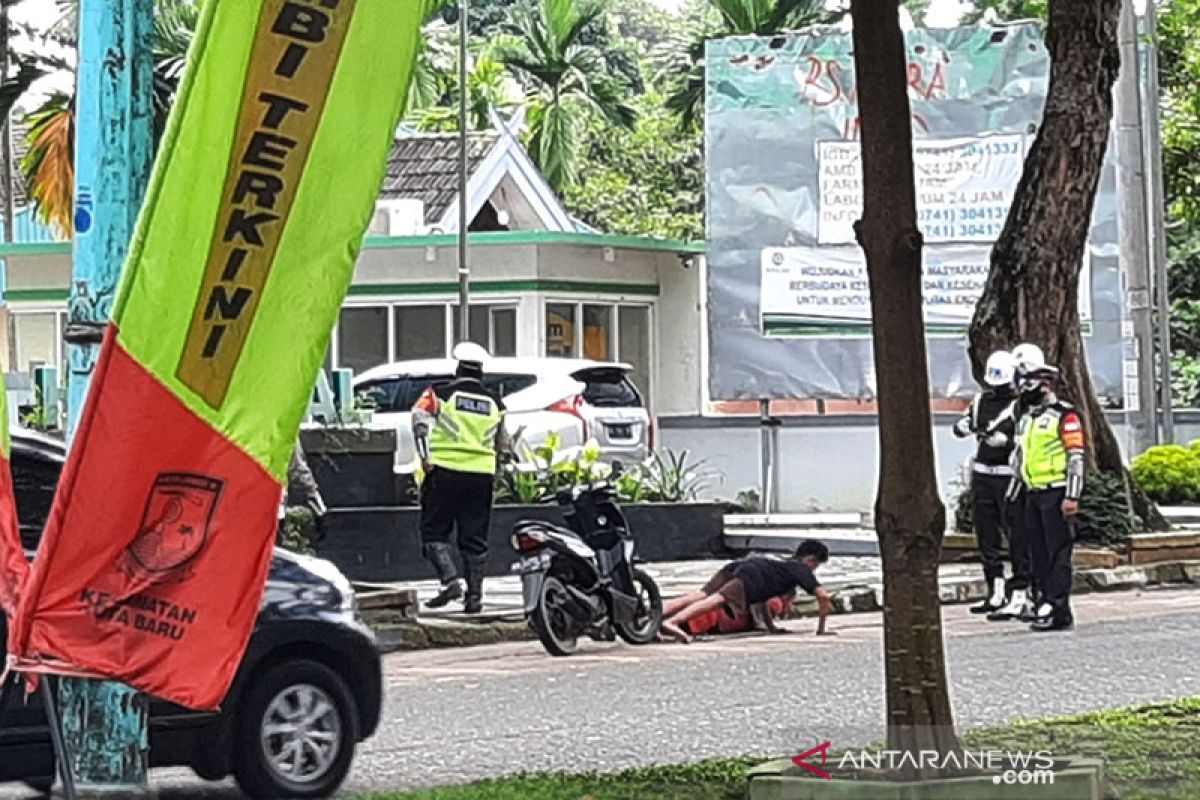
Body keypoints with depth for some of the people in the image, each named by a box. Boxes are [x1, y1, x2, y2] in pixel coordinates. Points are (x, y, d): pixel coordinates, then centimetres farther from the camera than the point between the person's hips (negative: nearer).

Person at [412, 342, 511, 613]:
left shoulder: (440, 394, 0)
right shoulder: (495, 403, 12)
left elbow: (419, 421, -12)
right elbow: (502, 444, 19)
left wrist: (425, 457, -9)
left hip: (445, 470, -3)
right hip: (482, 475, 3)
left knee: (435, 531, 4)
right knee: (475, 538, 9)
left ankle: (450, 580, -15)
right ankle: (474, 594, 7)